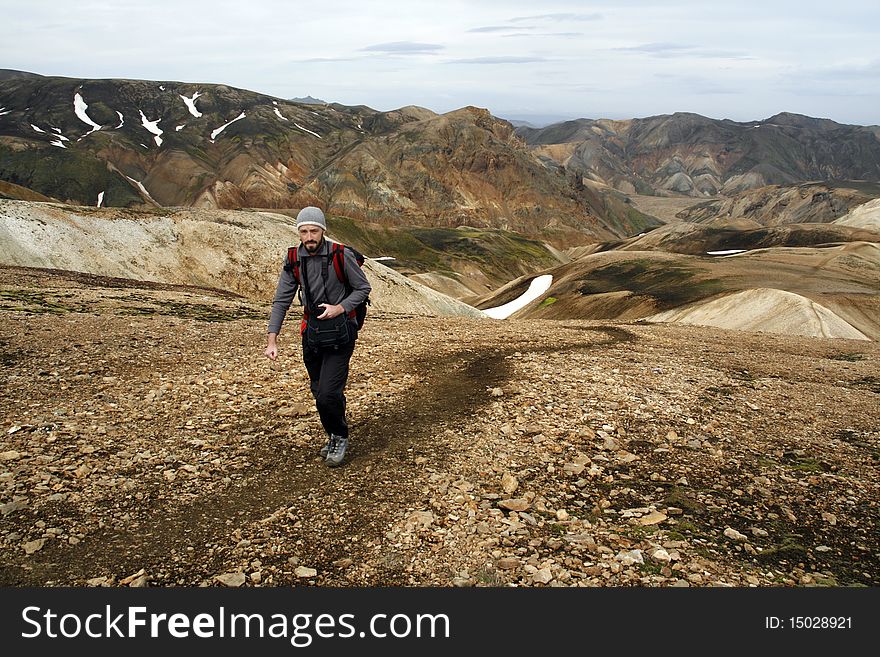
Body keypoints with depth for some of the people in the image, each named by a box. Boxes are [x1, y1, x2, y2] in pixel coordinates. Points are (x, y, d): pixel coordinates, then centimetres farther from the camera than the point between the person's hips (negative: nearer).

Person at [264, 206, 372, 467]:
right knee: (320, 393, 14)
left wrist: (340, 308, -21)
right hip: (312, 330, 5)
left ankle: (340, 437, 14)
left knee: (328, 394, -13)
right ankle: (334, 436, 37)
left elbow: (363, 288, -5)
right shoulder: (293, 260, -2)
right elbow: (281, 301, -1)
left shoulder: (341, 255, -14)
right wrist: (272, 339, -9)